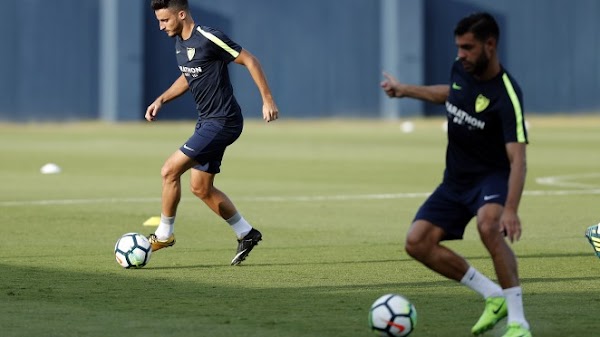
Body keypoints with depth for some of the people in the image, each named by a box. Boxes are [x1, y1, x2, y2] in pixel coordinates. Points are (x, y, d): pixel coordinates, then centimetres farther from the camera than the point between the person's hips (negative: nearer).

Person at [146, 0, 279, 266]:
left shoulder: (208, 39, -19)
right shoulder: (179, 41, 8)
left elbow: (249, 61, -14)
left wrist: (267, 100, -14)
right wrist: (161, 100, 12)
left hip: (222, 122, -10)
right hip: (207, 121, 10)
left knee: (170, 171, -12)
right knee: (201, 188, 12)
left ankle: (164, 235, 2)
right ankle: (246, 234, 24)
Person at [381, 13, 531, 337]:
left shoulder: (506, 96, -25)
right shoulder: (461, 70, -4)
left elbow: (517, 158, -33)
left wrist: (511, 210, -45)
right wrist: (405, 90, 30)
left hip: (492, 176, -8)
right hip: (456, 179, 8)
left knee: (488, 226, -38)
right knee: (417, 243, -4)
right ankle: (494, 297, 7)